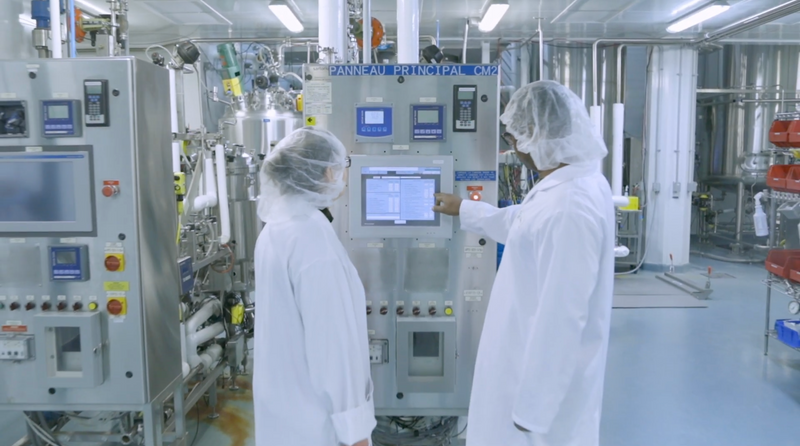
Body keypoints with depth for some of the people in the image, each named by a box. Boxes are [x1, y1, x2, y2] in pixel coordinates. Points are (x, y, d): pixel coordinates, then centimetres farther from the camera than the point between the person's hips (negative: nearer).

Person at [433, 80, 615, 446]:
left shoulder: (569, 207, -29)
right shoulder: (566, 183, 5)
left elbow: (561, 318, -29)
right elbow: (518, 225, 24)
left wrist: (533, 408, -22)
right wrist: (463, 210, 35)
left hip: (547, 379, -9)